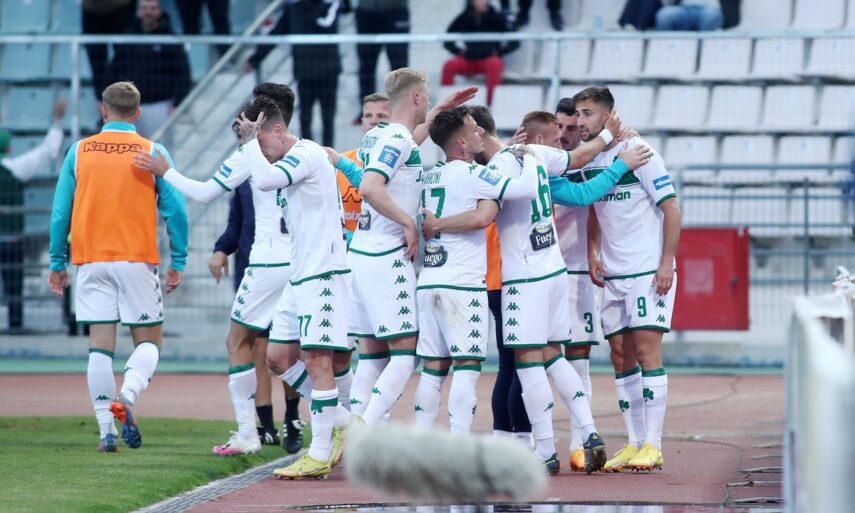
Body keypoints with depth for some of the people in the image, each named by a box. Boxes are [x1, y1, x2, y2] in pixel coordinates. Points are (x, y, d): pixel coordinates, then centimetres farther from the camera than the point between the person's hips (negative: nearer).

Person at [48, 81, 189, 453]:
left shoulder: (79, 152, 5)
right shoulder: (153, 153, -1)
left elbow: (60, 212, 6)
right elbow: (175, 210, -4)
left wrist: (57, 262, 14)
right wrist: (178, 263, 3)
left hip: (90, 260, 2)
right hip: (137, 261, -2)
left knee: (100, 345, 5)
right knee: (149, 339, 7)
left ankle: (107, 430, 0)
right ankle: (127, 396, -21)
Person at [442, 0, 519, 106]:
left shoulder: (495, 18, -5)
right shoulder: (464, 18, -1)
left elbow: (514, 42, -2)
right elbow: (448, 41, 9)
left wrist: (499, 51, -13)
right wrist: (460, 51, -6)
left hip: (489, 58, -2)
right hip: (469, 61, 2)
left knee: (495, 64, -36)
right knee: (449, 65, -26)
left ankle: (491, 104, -36)